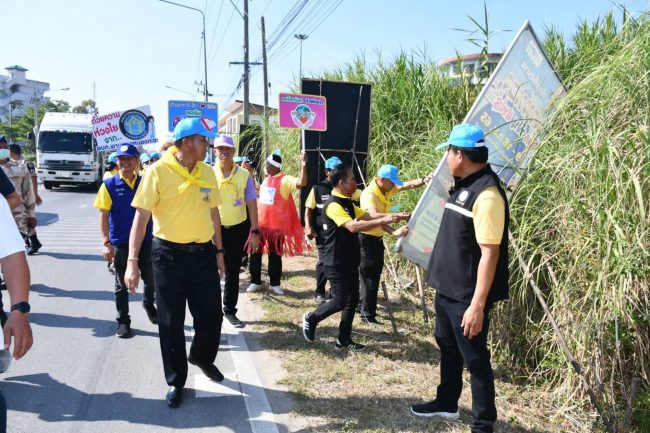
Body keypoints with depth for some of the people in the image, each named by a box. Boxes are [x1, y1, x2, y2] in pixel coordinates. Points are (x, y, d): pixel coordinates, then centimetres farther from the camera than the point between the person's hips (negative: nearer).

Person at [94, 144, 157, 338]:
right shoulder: (109, 185, -6)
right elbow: (104, 215, -6)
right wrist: (106, 243, -11)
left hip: (146, 240, 2)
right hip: (120, 243, -2)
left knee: (150, 279, 14)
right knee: (122, 284, 10)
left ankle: (149, 304, 42)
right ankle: (123, 321, 24)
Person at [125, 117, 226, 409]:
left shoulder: (208, 172, 6)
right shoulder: (158, 171, -10)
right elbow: (141, 216, -11)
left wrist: (219, 250, 16)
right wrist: (132, 261, -17)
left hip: (203, 253, 4)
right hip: (169, 255, -4)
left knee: (212, 316, 10)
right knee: (171, 323, 7)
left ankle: (201, 357, 41)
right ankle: (176, 381, 26)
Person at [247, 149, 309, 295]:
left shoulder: (285, 180, -11)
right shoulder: (266, 179, 10)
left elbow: (301, 183, -28)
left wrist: (303, 165, -39)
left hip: (276, 226, -6)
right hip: (259, 224, 6)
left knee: (275, 256, 7)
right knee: (255, 254, 9)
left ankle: (275, 284, 19)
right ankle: (255, 282, 22)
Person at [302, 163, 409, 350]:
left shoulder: (347, 203, 12)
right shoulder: (333, 205, -19)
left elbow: (368, 215, 9)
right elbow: (353, 226, -31)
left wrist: (395, 216, -1)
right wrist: (383, 220, -33)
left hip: (350, 261, 9)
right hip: (336, 263, -9)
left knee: (352, 300, 10)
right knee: (339, 302, -4)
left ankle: (344, 339, 20)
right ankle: (311, 319, 20)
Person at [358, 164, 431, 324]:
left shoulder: (388, 188, 0)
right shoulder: (369, 194, -27)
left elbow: (409, 185, -3)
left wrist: (423, 181, -25)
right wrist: (394, 232, -55)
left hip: (377, 237, 9)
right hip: (366, 238, -9)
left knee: (375, 274, 17)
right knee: (369, 276, -4)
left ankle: (363, 305, 33)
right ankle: (368, 314, 5)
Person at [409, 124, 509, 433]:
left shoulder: (486, 194, -22)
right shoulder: (463, 185, 8)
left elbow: (489, 254, -24)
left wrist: (477, 305, -25)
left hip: (467, 296, -9)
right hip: (447, 288, 10)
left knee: (475, 358, 4)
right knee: (447, 348, 22)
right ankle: (446, 403, 41)